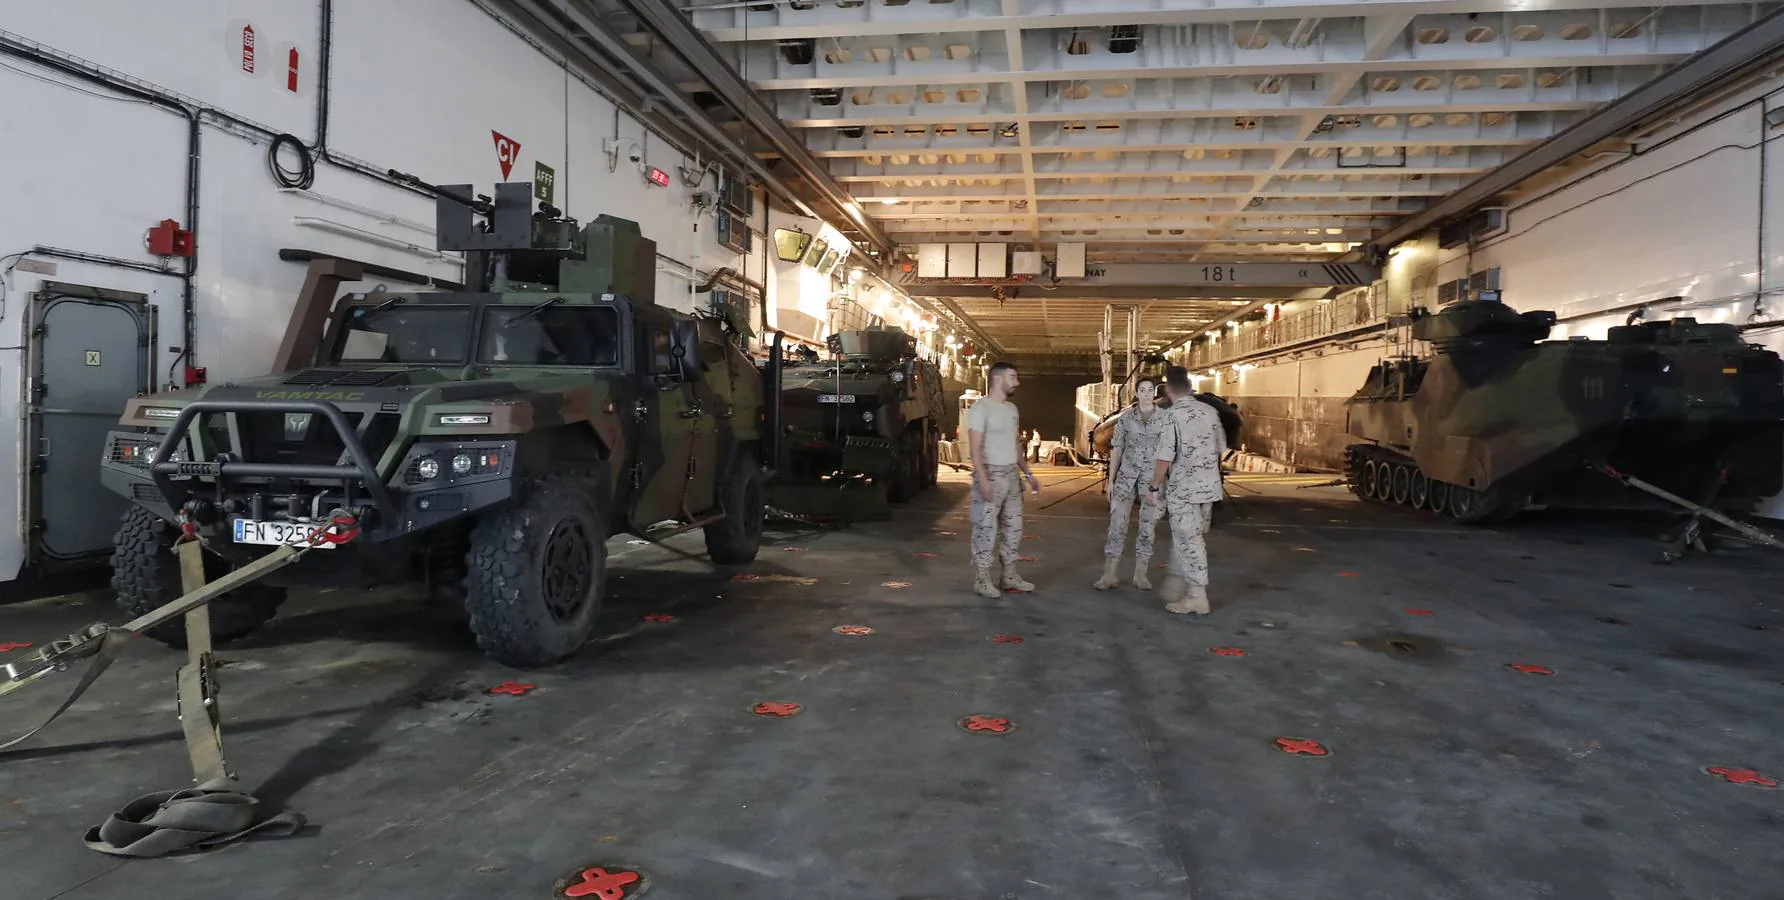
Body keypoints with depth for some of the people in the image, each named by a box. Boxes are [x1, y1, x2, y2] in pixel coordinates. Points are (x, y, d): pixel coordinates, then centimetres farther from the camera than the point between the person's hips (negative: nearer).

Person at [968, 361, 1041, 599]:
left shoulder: (1012, 409, 14)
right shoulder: (981, 407, -12)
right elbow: (975, 447, -18)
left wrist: (1028, 474, 14)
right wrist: (983, 479, -26)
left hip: (1011, 474, 8)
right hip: (991, 474, -8)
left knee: (1014, 526, 12)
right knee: (986, 528, -4)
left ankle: (1009, 575, 21)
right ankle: (982, 579, 4)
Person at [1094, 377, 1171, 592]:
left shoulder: (1166, 418, 1)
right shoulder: (1125, 418, 4)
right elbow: (1117, 449, 7)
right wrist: (1110, 479, 3)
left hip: (1154, 478, 0)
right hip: (1126, 476, 0)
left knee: (1148, 526, 4)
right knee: (1117, 522, -3)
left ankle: (1140, 574, 14)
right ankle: (1110, 574, 2)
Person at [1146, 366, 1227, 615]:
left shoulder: (1172, 416, -15)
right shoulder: (1209, 411, 4)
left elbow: (1164, 457, -16)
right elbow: (1221, 449, 12)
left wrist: (1153, 487, -6)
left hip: (1183, 488, -6)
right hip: (1210, 486, 6)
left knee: (1188, 541, 1)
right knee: (1185, 537, 17)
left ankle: (1197, 596, 5)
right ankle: (1175, 585, 24)